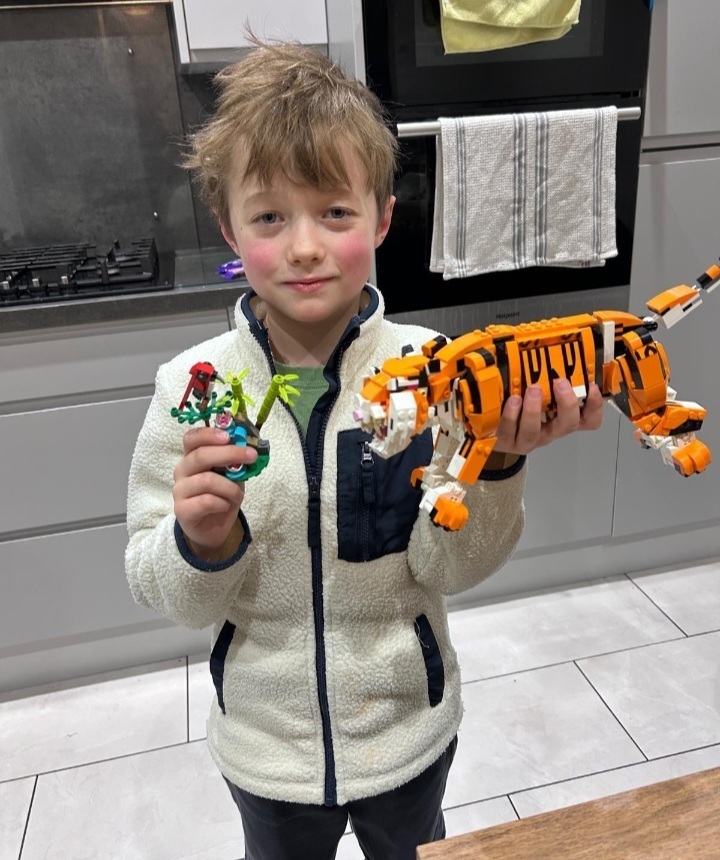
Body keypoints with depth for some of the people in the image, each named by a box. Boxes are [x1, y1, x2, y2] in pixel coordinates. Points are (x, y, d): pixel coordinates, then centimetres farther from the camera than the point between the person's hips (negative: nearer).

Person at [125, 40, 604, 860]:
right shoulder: (190, 388, -18)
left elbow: (450, 570, -15)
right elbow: (167, 595, -11)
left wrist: (495, 464, -32)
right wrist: (200, 542, -32)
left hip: (408, 730, 0)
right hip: (266, 746, 1)